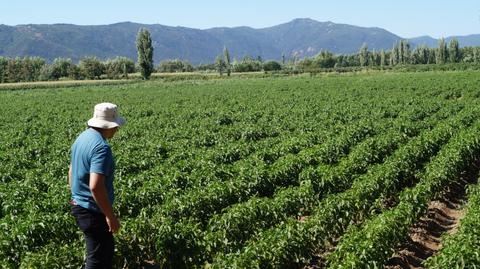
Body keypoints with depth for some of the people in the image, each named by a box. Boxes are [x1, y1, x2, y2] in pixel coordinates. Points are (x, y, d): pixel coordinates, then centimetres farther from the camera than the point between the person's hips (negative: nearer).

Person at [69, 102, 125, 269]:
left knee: (107, 247, 23)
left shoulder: (81, 138, 6)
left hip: (78, 205, 10)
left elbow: (71, 171, 18)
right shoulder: (101, 147, -25)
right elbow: (95, 186, -32)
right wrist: (111, 216, -23)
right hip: (93, 212, -10)